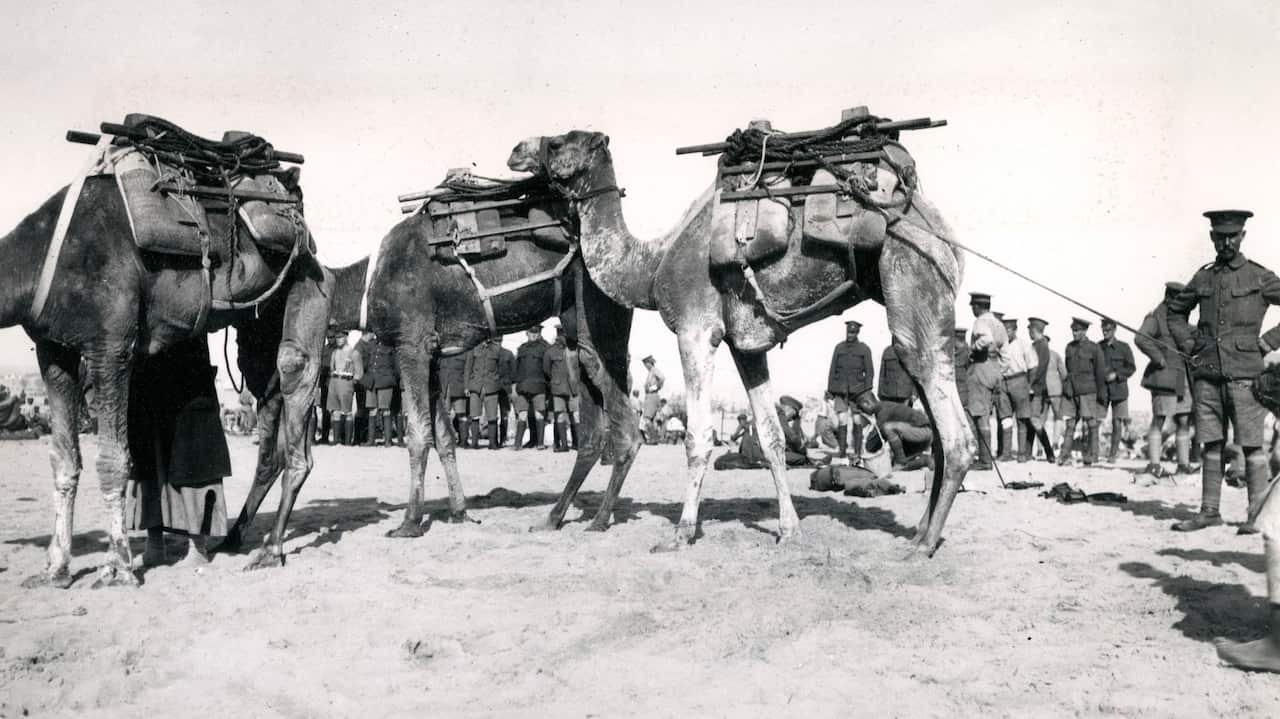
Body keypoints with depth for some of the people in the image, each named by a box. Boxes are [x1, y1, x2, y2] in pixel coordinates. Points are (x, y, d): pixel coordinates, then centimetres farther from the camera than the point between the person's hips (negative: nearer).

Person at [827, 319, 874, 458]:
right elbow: (832, 370, 8)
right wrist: (830, 389, 3)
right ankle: (842, 450, -6)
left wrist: (867, 392, -9)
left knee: (857, 422, 2)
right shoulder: (839, 348, 6)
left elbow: (869, 372, -1)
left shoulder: (864, 349, -1)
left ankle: (857, 451, 9)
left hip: (857, 389, -1)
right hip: (841, 390, 1)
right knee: (841, 420, -9)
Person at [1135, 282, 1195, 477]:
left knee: (1184, 421, 7)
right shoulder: (1155, 317, -5)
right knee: (1159, 420, -7)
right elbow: (1141, 338, -22)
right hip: (1164, 377, -8)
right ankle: (1153, 464, -5)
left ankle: (1183, 463, 12)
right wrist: (1158, 358, -20)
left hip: (1182, 378, 8)